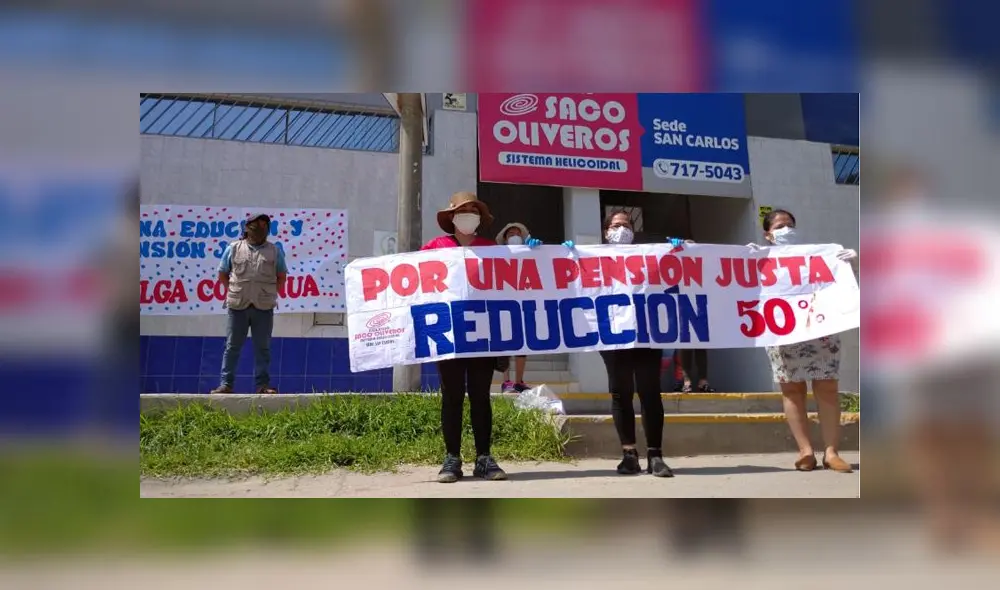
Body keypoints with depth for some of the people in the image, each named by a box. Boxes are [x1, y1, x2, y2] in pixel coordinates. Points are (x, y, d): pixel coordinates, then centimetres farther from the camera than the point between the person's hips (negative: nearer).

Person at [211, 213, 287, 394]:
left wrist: (269, 292, 7)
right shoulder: (233, 248, 8)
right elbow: (222, 274, 14)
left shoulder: (274, 251, 9)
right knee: (232, 346, 2)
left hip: (264, 306, 0)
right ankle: (226, 384, 6)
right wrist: (234, 291, 7)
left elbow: (282, 276, 16)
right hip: (237, 305, 0)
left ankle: (262, 384, 10)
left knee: (262, 347, 4)